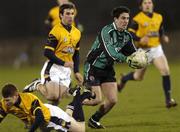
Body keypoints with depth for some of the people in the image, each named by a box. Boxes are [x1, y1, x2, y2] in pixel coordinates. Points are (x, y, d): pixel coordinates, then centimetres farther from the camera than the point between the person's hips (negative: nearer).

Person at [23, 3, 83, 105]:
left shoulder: (77, 33, 9)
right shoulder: (56, 31, -14)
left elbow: (76, 54, 19)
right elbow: (47, 53, -17)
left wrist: (76, 72, 12)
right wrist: (63, 63, -20)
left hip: (66, 70, 6)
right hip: (53, 67, -6)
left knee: (58, 98, -4)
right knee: (53, 96, -17)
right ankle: (37, 85, 9)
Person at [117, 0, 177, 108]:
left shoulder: (159, 17, 6)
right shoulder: (137, 19, -12)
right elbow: (129, 34, -13)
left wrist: (163, 37, 1)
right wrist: (140, 39, -29)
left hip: (157, 49, 4)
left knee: (165, 71, -15)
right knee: (138, 77, 9)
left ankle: (168, 99, -8)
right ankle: (124, 79, 44)